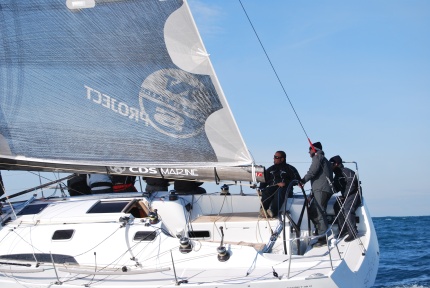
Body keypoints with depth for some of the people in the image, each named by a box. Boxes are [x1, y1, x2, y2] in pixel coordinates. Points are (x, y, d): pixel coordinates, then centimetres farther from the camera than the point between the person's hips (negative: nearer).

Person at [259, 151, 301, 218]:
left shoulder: (290, 169, 13)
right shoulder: (270, 169, 26)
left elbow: (297, 180, 0)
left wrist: (285, 183, -15)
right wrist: (261, 189, -1)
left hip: (285, 189, -3)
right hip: (272, 187, 3)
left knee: (280, 191, -38)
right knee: (266, 191, -32)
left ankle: (273, 212, -55)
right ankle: (263, 209, -47)